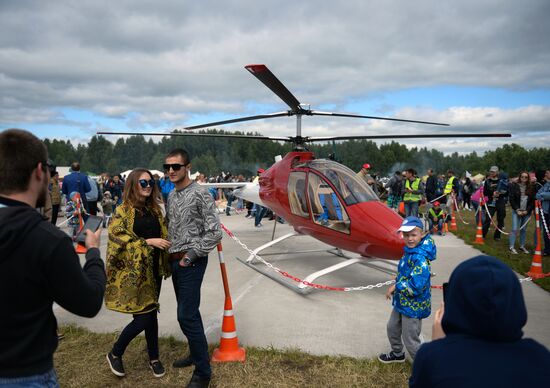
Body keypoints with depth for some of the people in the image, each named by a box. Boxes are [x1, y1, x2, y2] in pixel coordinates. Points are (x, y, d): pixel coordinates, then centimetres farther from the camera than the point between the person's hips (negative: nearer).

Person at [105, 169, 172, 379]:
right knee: (142, 318, -5)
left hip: (153, 269, 6)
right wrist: (148, 242, -20)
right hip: (133, 272, -6)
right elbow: (117, 237, -17)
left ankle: (154, 358, 30)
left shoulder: (154, 208, 11)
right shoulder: (123, 210, -8)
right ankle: (115, 354, 20)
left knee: (151, 313, 14)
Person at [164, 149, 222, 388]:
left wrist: (190, 255, -16)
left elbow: (214, 233, -16)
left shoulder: (200, 194, -13)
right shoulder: (171, 196, 10)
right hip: (175, 261, 8)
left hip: (191, 262, -7)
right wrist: (169, 257, 11)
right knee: (187, 312, 17)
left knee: (187, 316, -8)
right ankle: (196, 353, 34)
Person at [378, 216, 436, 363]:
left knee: (410, 341, 6)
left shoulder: (420, 258, -29)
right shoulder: (410, 251, 0)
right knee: (392, 328, 28)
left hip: (413, 306, -10)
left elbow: (416, 285, -35)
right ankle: (397, 353, 52)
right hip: (402, 301, 10)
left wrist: (396, 286, -24)